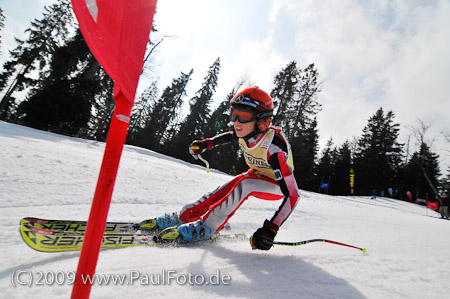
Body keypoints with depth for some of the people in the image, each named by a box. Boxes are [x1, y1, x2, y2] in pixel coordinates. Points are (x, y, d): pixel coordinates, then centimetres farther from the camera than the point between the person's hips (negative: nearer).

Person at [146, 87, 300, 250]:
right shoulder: (247, 132, -19)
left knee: (243, 183, -33)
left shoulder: (273, 148, -38)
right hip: (257, 175, 6)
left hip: (277, 185, -6)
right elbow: (230, 136, 8)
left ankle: (207, 227, -21)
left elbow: (292, 194, -35)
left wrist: (271, 229, -38)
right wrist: (207, 143, -5)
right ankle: (182, 217, 4)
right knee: (222, 191, -8)